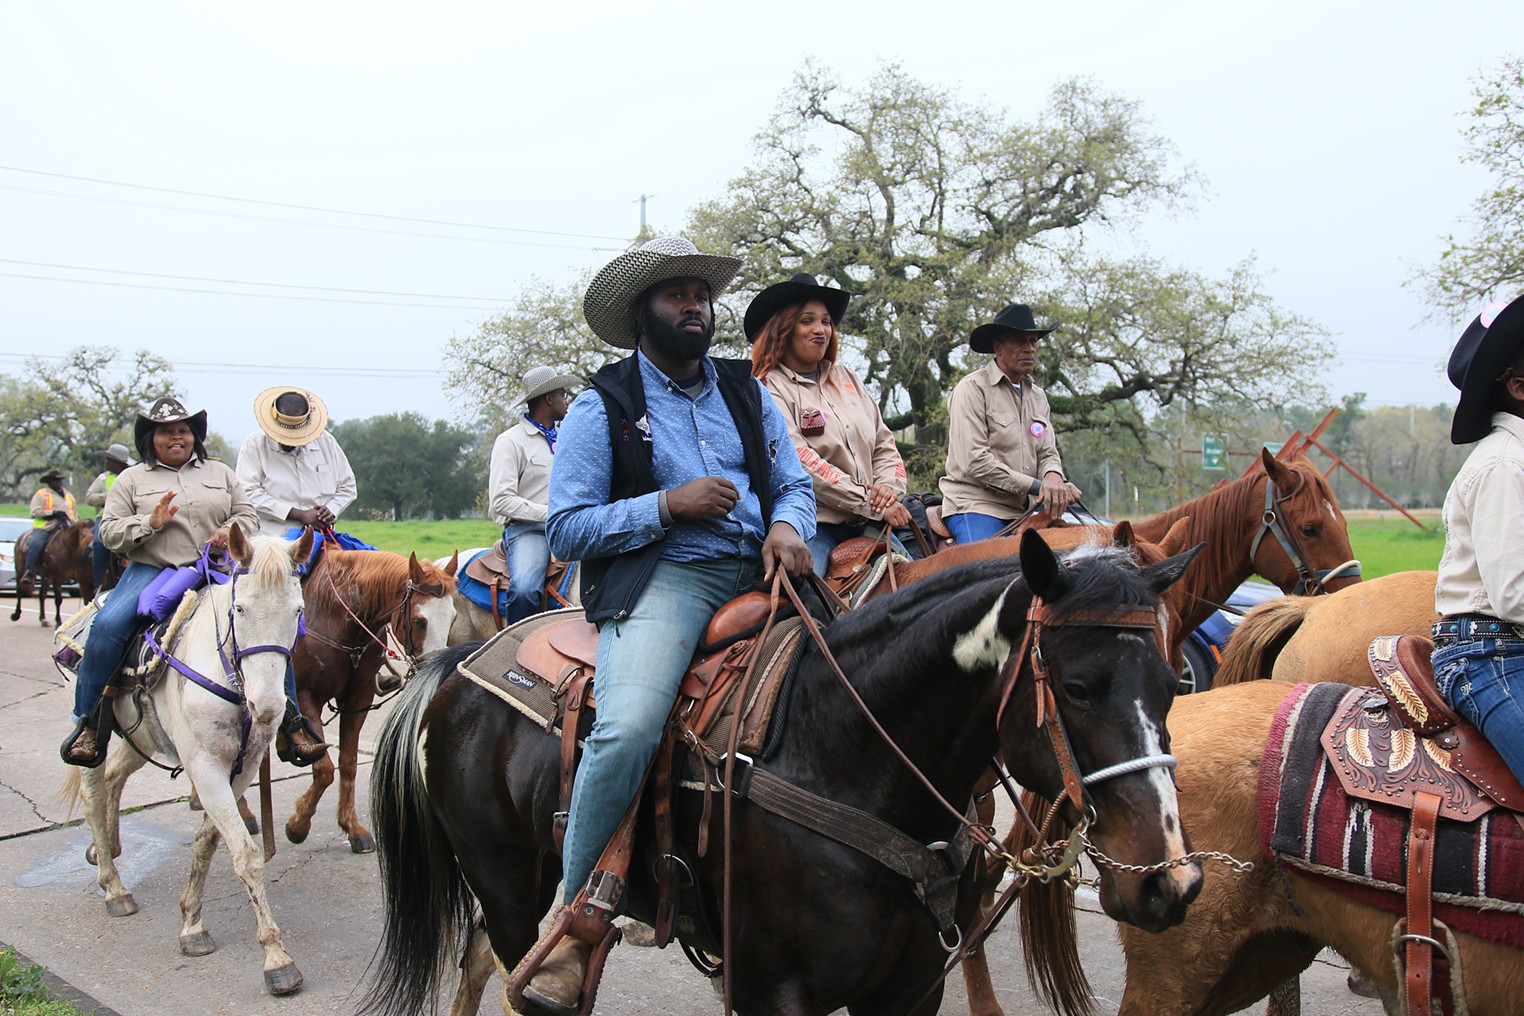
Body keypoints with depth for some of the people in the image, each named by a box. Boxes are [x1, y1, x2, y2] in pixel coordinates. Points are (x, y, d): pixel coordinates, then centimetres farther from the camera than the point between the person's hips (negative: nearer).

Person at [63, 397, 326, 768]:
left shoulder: (220, 473, 18)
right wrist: (150, 522, -13)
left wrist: (231, 530, -9)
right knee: (107, 626, -27)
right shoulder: (131, 479, 11)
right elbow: (109, 532, 5)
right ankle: (89, 721, -10)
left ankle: (291, 719, -7)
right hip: (150, 571, -1)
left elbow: (248, 515, 15)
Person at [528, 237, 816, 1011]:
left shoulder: (747, 391, 19)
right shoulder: (602, 408, 5)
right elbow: (566, 530, -2)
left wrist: (787, 527, -5)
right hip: (660, 575, -5)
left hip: (757, 570, 5)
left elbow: (794, 483, 19)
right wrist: (667, 504, -12)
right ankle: (571, 926, -13)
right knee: (627, 728, -31)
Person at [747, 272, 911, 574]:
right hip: (813, 525, -6)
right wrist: (870, 502, -15)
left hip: (866, 523, 6)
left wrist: (889, 487, -3)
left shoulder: (847, 380, 19)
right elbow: (799, 462, -14)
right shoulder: (770, 388, -3)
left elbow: (883, 444, 19)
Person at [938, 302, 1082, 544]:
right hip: (975, 506, -7)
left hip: (1023, 511, 7)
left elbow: (1047, 454, 12)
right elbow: (974, 461, -15)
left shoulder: (1038, 396, 17)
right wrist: (1037, 486, -15)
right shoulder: (972, 389, -6)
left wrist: (1053, 477, -14)